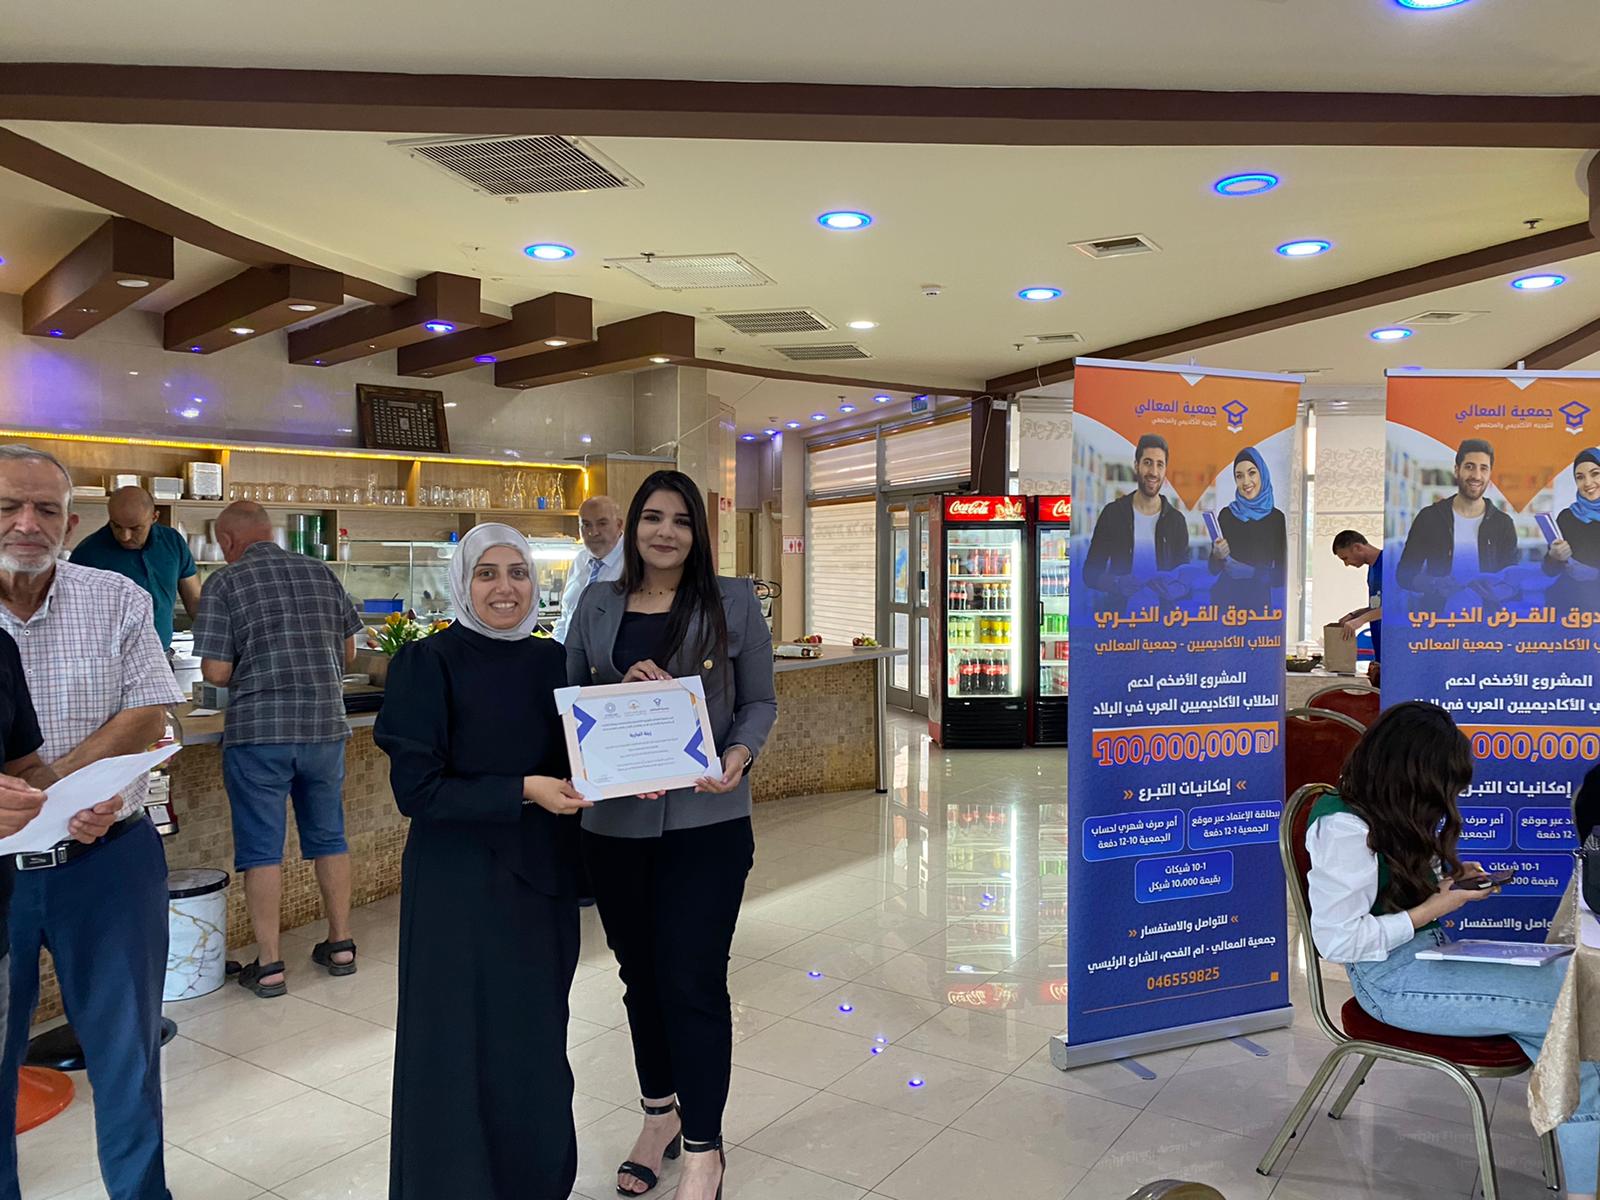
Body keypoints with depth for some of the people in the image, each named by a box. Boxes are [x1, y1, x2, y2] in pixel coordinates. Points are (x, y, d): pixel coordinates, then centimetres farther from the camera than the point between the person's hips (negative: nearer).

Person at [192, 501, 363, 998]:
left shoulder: (224, 584, -6)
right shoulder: (322, 574, 6)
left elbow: (216, 671, -10)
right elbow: (348, 651, 12)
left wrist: (250, 670, 10)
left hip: (258, 732, -4)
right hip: (325, 724, 4)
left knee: (261, 849, 6)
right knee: (329, 838, 15)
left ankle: (268, 966, 11)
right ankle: (341, 945, 24)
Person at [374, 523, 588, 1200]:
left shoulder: (551, 662, 4)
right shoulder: (429, 664, -10)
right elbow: (415, 789, -15)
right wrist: (523, 791, -22)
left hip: (542, 880, 5)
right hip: (459, 888, -5)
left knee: (539, 1046, 15)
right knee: (465, 1047, 5)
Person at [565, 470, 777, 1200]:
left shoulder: (733, 603, 0)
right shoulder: (596, 608, 7)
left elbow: (760, 701, 2)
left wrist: (741, 754, -17)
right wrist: (618, 693, -11)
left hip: (705, 822, -3)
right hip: (614, 824, 3)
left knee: (693, 981, -1)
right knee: (640, 974, 16)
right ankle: (659, 1113, 38)